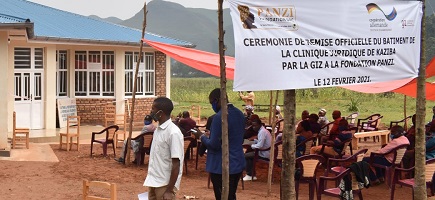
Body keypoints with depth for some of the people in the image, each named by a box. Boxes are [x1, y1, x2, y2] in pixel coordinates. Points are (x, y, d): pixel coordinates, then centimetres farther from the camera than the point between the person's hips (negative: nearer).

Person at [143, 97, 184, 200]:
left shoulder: (173, 133, -18)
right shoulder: (158, 129, 9)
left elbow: (176, 164, -19)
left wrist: (169, 190, -20)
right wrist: (151, 181, 18)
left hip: (165, 184, -8)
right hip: (153, 183, 9)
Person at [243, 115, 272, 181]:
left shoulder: (262, 132, -20)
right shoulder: (263, 130, 12)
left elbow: (260, 146, -26)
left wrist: (252, 146, -9)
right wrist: (254, 141, 9)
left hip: (264, 154, -10)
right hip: (266, 152, 10)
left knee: (245, 156, -5)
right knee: (249, 155, 21)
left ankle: (249, 175, 3)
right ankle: (252, 175, 17)